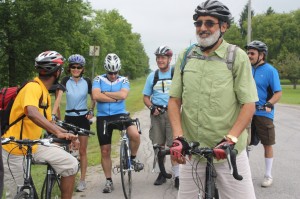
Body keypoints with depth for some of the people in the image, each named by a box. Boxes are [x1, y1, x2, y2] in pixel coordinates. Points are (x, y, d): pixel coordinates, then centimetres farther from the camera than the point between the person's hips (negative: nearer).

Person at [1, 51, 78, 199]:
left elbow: (47, 122, 16)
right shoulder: (33, 87, -19)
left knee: (70, 164, -4)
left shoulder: (45, 93, 9)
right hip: (15, 149, -8)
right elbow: (32, 113, -39)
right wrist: (58, 133, -47)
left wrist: (67, 134, 5)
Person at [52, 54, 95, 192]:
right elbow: (59, 97, -18)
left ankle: (82, 180, 12)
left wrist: (91, 111, -5)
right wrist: (53, 114, -30)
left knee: (82, 151, 4)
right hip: (69, 118, 1)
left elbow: (93, 98, 10)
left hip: (83, 118, -1)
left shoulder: (87, 81, -4)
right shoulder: (65, 81, -6)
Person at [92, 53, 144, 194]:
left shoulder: (123, 80, 3)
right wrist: (115, 98, -13)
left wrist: (104, 93, -12)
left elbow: (123, 95, -17)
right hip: (103, 117, 1)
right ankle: (109, 181, 19)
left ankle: (133, 158, 1)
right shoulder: (98, 79, 1)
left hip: (120, 115, 0)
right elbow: (96, 96, -17)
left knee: (135, 135, -28)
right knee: (105, 151, 4)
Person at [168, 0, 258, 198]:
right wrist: (178, 136, -8)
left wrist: (230, 139, -19)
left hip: (228, 150, -2)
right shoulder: (185, 57, 6)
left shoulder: (237, 57, -3)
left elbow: (249, 104, -6)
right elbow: (174, 100, 6)